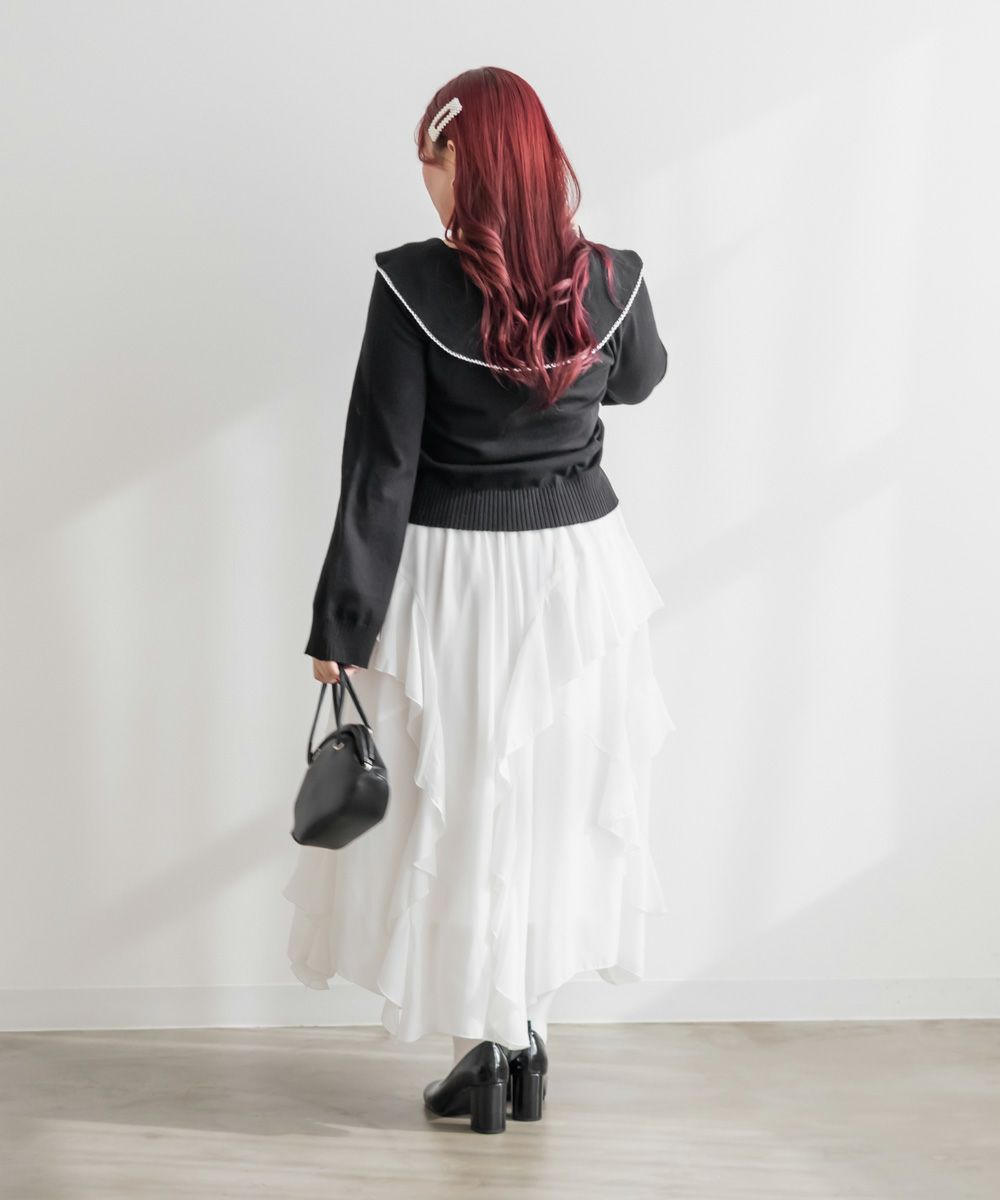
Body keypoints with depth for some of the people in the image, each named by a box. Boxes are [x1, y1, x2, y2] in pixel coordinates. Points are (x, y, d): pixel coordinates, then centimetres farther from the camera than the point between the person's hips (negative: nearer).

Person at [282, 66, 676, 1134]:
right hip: (576, 568, 3)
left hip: (450, 577, -3)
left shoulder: (413, 285, -16)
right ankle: (526, 1036, 28)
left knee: (458, 807, 12)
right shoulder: (612, 281, -7)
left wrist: (340, 624, -8)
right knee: (556, 800, 17)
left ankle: (487, 1049, 22)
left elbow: (381, 466, -15)